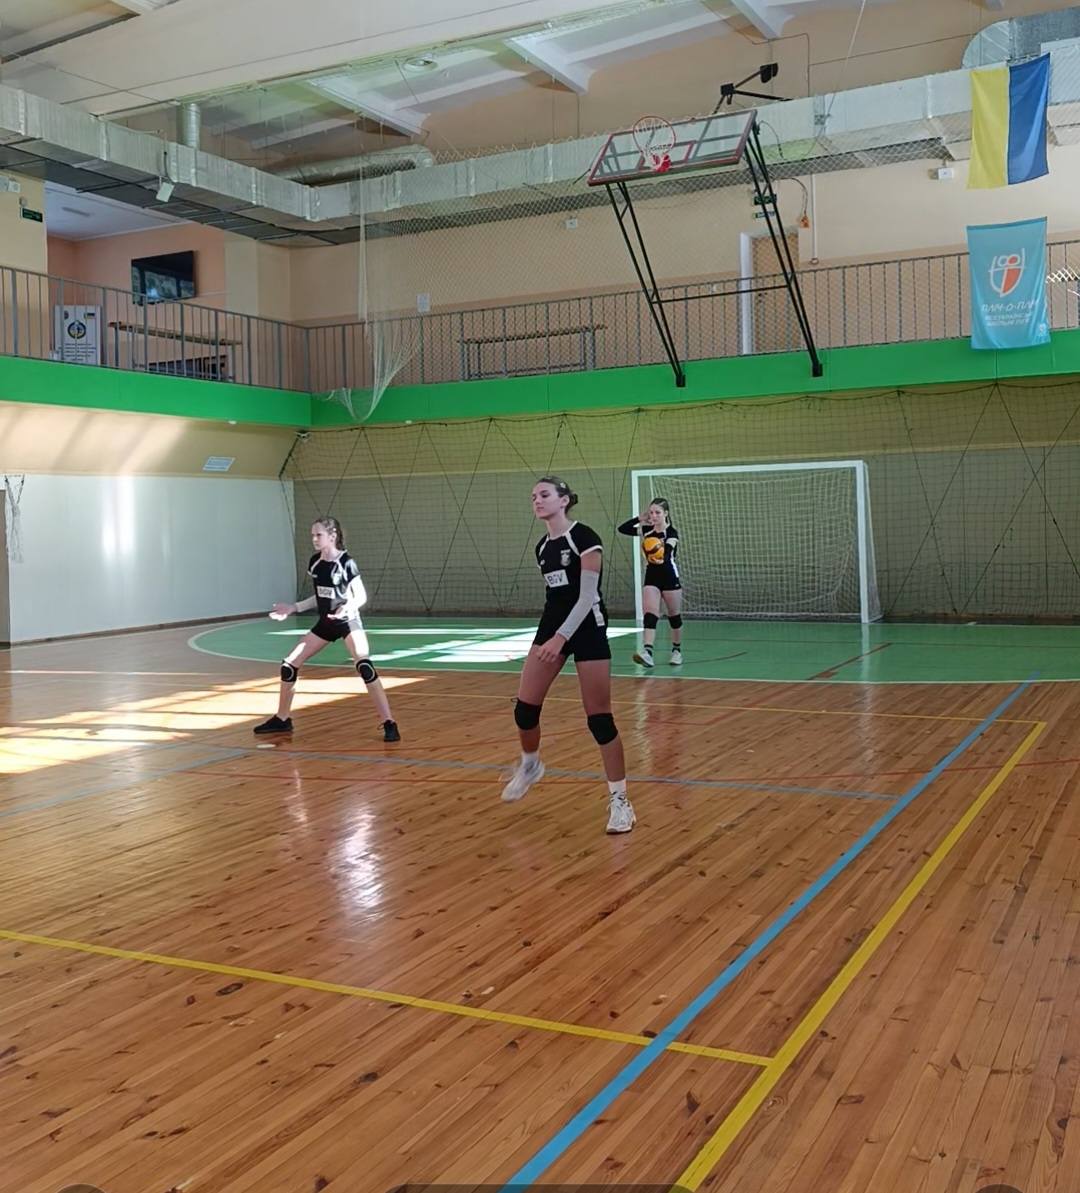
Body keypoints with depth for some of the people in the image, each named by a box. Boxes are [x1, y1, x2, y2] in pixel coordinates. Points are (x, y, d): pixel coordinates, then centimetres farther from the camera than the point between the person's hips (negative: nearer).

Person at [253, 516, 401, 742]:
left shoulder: (346, 563, -18)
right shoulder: (315, 562, 1)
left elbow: (362, 597, -15)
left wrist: (348, 607, -36)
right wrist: (294, 607, 9)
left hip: (348, 621, -7)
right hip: (325, 623, 7)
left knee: (364, 666, -28)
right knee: (289, 664, 4)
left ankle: (389, 724, -24)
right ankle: (282, 720, 22)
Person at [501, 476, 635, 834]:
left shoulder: (584, 538, -13)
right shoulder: (542, 548, 9)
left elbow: (587, 595, -18)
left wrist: (561, 637, -25)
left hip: (586, 629, -6)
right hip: (551, 626, 7)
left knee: (599, 717, -5)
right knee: (525, 706, 0)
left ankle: (619, 800, 4)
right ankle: (530, 765, 30)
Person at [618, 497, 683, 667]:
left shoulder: (672, 533, -11)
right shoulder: (647, 530, 2)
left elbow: (668, 552, -29)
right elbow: (622, 529, -2)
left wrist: (662, 553, -50)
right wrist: (640, 518, -10)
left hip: (669, 577, -3)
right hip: (651, 577, 3)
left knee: (674, 615, 10)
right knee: (650, 614, -14)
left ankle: (677, 650, 29)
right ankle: (647, 651, -28)